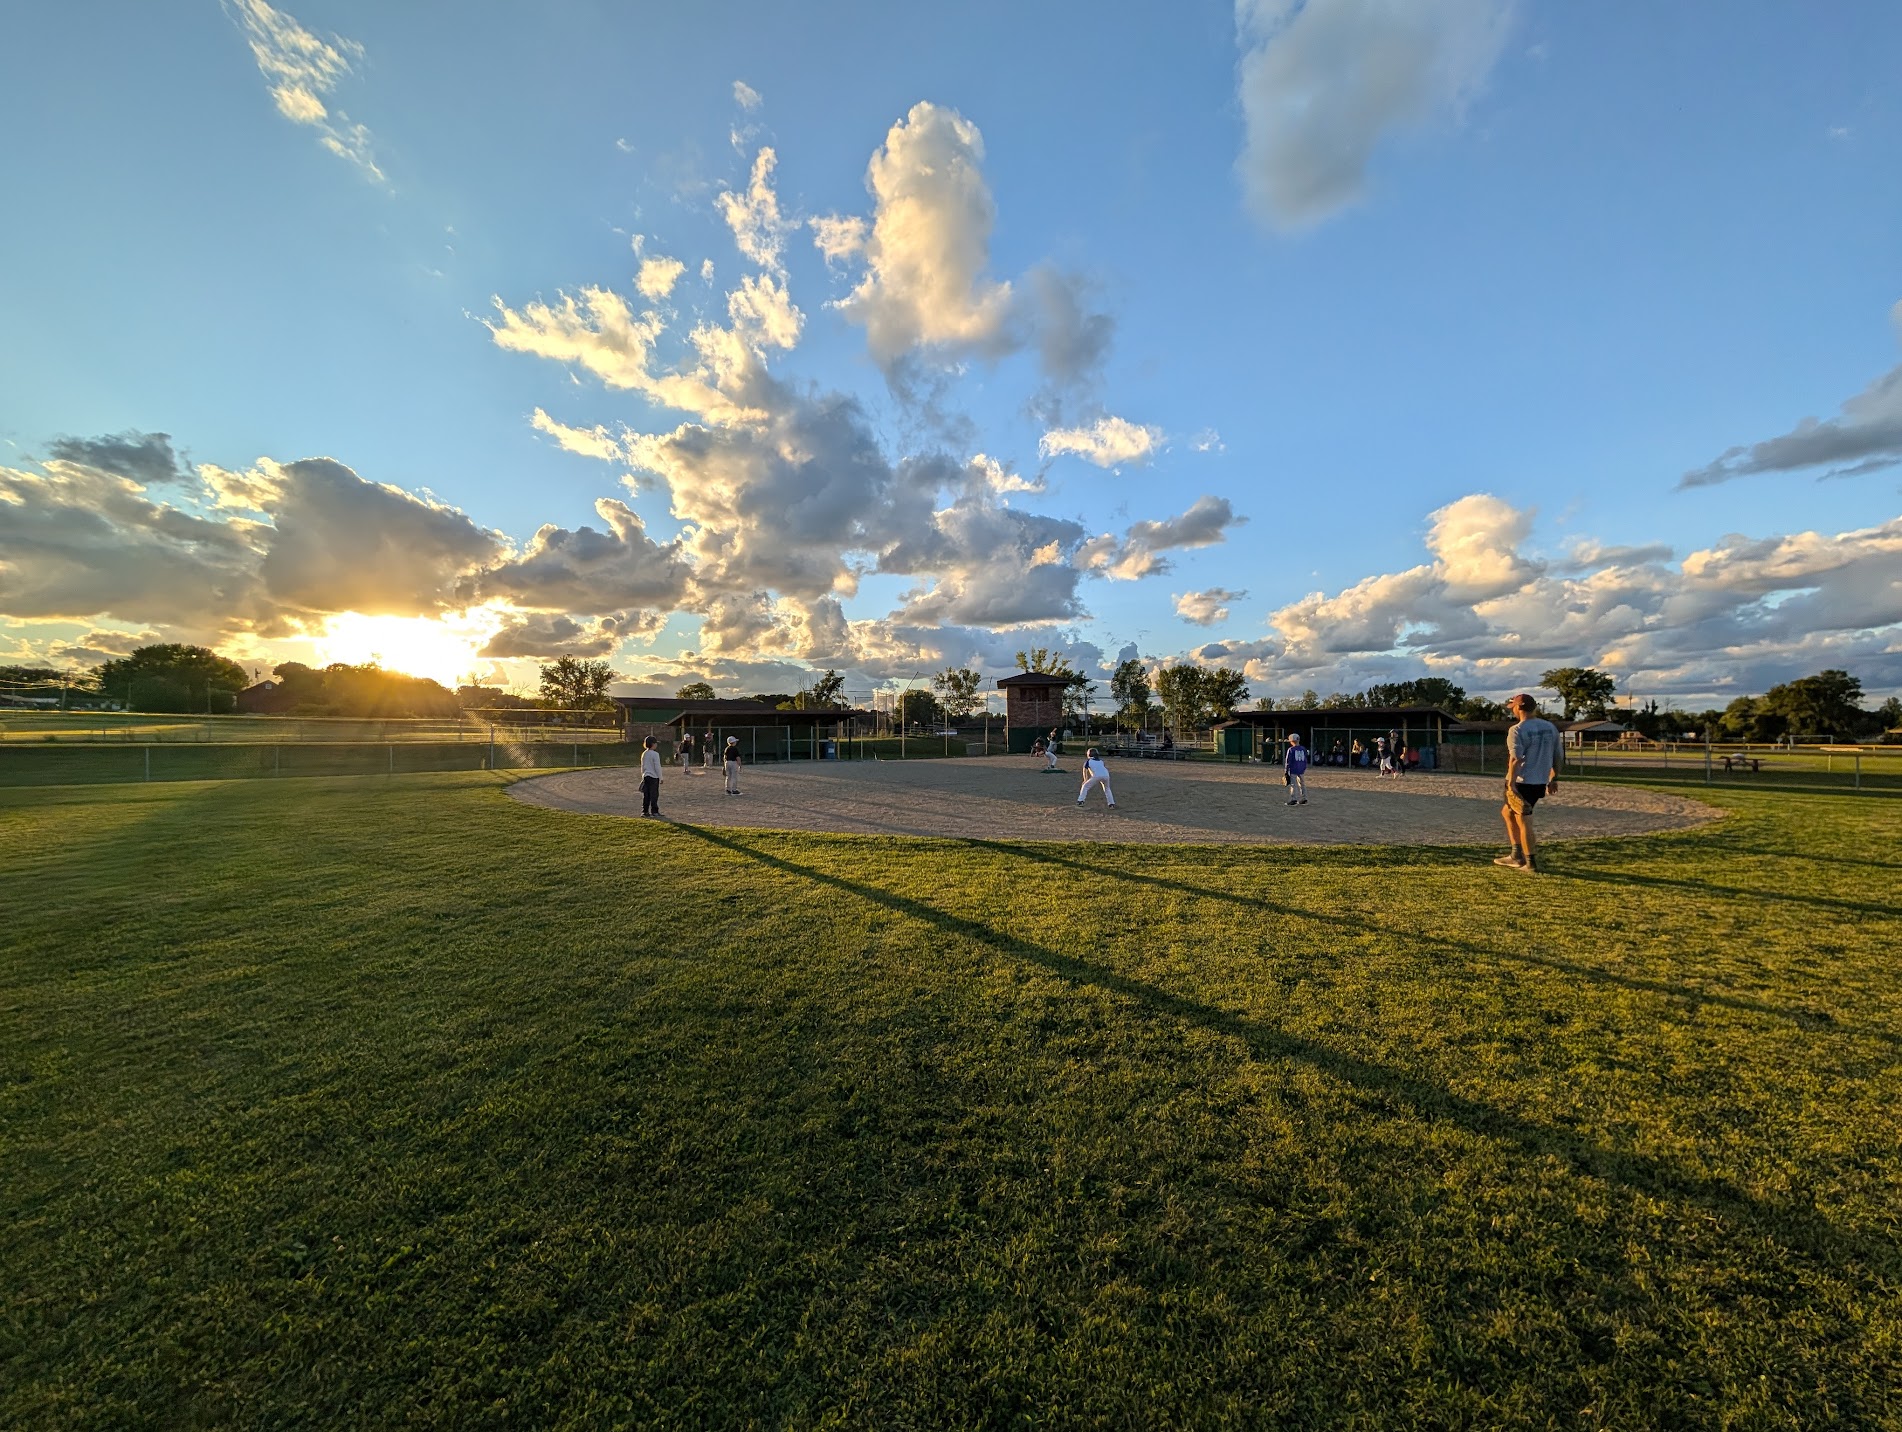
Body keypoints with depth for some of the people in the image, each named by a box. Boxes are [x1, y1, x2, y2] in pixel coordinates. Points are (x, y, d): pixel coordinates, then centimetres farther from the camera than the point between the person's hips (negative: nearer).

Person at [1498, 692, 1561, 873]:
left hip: (1522, 782, -8)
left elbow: (1515, 759, -19)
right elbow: (1556, 756, 13)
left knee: (1524, 822, 0)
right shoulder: (1550, 728, 10)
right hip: (1541, 782, 8)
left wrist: (1511, 784, -19)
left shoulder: (1518, 730, -13)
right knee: (1507, 811, 20)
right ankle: (1516, 856, 21)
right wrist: (1554, 778, 21)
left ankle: (1531, 864, 4)